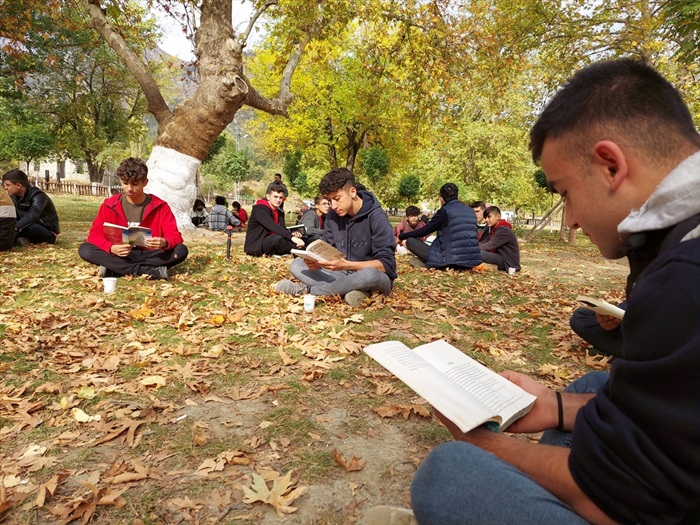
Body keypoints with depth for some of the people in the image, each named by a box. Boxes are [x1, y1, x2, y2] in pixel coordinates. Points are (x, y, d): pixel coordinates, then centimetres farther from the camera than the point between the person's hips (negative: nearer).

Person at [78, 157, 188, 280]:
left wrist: (164, 243, -34)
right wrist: (111, 248, -28)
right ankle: (151, 271, -32)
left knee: (181, 250, -28)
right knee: (85, 249, -25)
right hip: (120, 256, 1)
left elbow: (175, 236, -9)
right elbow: (95, 235, -5)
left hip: (149, 256, -1)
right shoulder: (109, 205, 0)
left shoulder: (159, 206, -3)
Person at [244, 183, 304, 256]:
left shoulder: (280, 213, 12)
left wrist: (293, 235, -24)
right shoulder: (260, 209, -15)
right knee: (278, 238, -35)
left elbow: (283, 229, -1)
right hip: (255, 246, -8)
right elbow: (273, 227, -31)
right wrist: (292, 237, -41)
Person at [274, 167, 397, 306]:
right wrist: (318, 260, -20)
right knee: (296, 265, -6)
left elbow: (386, 264, -24)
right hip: (345, 275, 6)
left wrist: (346, 265, -34)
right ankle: (349, 290, -26)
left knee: (370, 275, -41)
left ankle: (307, 290, -23)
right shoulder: (333, 215, -2)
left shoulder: (376, 217, -19)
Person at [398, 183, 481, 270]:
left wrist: (401, 236, 17)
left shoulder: (444, 211, -6)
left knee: (410, 241, 1)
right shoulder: (471, 211, 13)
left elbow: (424, 231, 1)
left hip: (450, 262, -7)